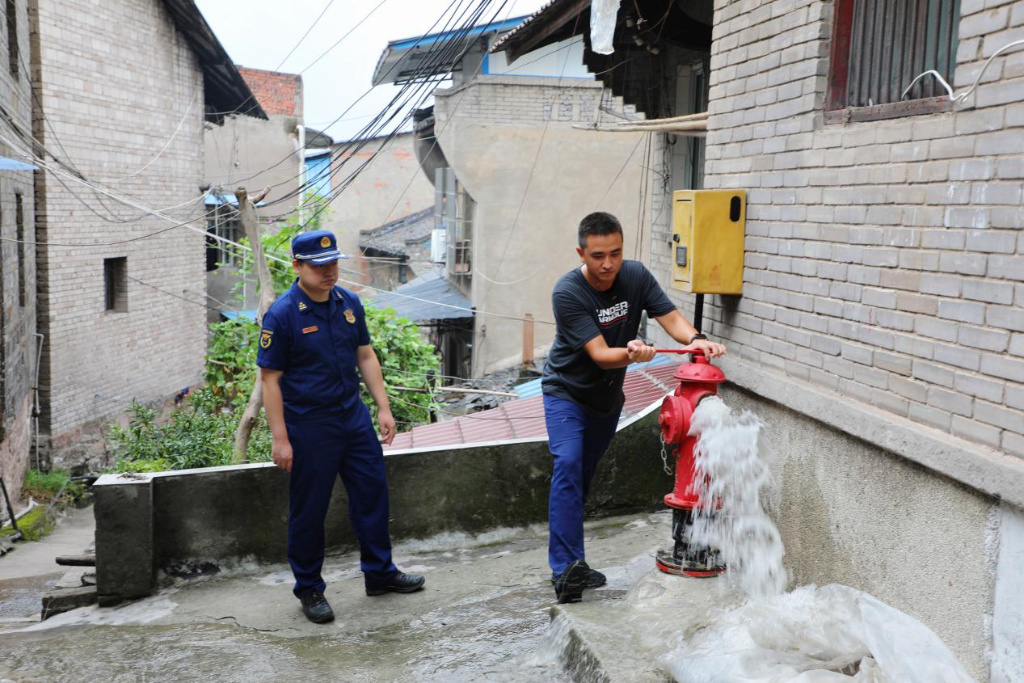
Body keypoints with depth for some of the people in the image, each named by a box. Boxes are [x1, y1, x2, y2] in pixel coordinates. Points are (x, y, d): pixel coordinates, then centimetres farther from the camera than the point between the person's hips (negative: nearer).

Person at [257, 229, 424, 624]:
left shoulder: (349, 303, 3)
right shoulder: (282, 315, -14)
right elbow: (270, 379, -13)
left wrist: (383, 408, 5)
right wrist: (280, 439, -15)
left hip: (353, 416, 6)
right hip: (309, 425, -6)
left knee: (372, 492, 12)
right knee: (309, 510, 6)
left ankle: (379, 572, 29)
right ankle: (309, 589, 22)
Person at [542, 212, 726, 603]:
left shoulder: (635, 276, -11)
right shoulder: (567, 293, -27)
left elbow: (669, 316, -17)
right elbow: (599, 355, -32)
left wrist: (694, 339, -38)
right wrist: (630, 354, -53)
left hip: (608, 397, 5)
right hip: (567, 393, -5)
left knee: (582, 477, 12)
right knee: (568, 465, -23)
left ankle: (568, 564, 22)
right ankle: (565, 568, -26)